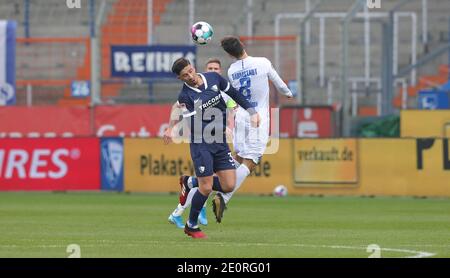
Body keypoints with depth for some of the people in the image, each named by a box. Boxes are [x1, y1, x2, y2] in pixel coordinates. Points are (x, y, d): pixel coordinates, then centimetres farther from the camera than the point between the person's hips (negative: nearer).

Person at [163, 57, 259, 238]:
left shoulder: (213, 78, 2)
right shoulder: (185, 96, -11)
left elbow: (234, 94, 16)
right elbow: (194, 123, -23)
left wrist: (251, 111, 12)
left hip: (220, 142, 5)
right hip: (201, 144, -5)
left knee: (228, 186, -1)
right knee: (206, 188, -9)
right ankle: (191, 226, 14)